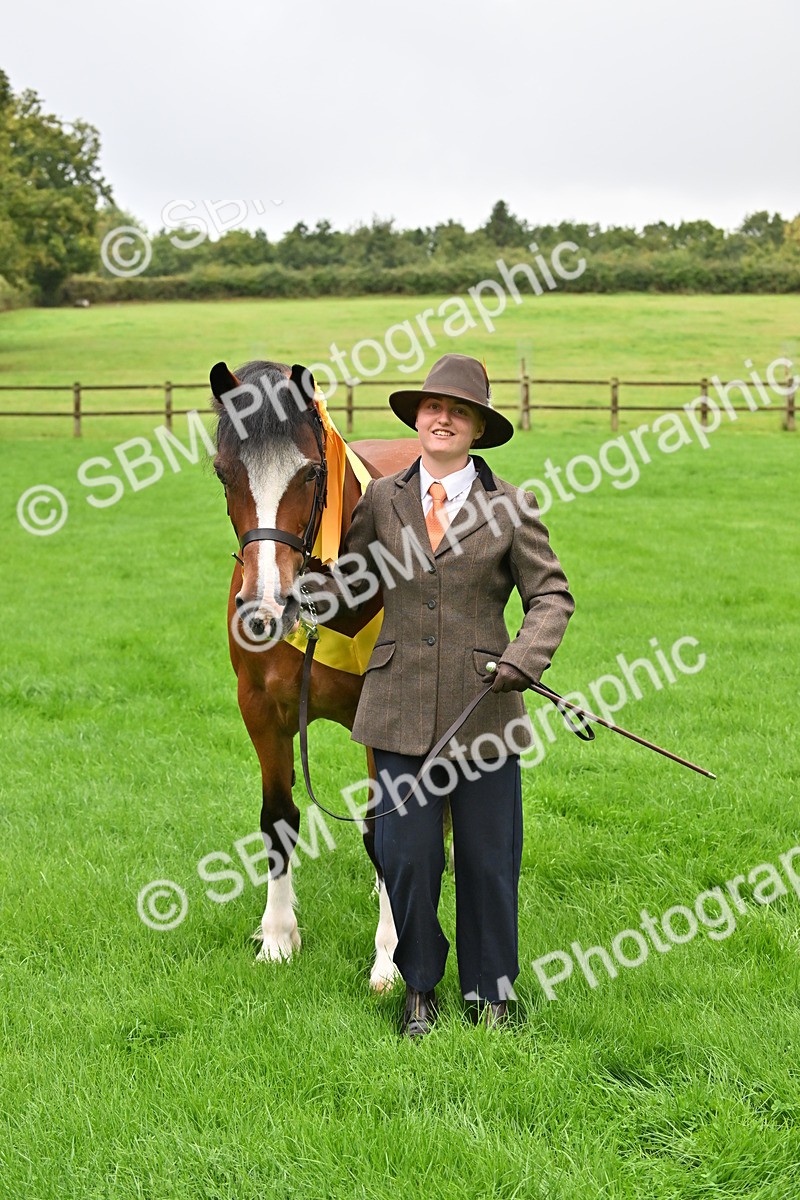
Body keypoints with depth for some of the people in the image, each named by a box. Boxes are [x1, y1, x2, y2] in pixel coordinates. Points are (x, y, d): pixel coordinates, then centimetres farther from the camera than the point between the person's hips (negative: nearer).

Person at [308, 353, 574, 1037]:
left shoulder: (512, 507, 1)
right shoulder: (382, 500, 6)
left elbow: (552, 595, 0)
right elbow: (351, 583, 19)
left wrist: (524, 658, -15)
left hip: (484, 705, -1)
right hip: (400, 709, 1)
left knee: (489, 859, 8)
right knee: (407, 856, 4)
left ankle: (490, 991, 27)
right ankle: (420, 987, 25)